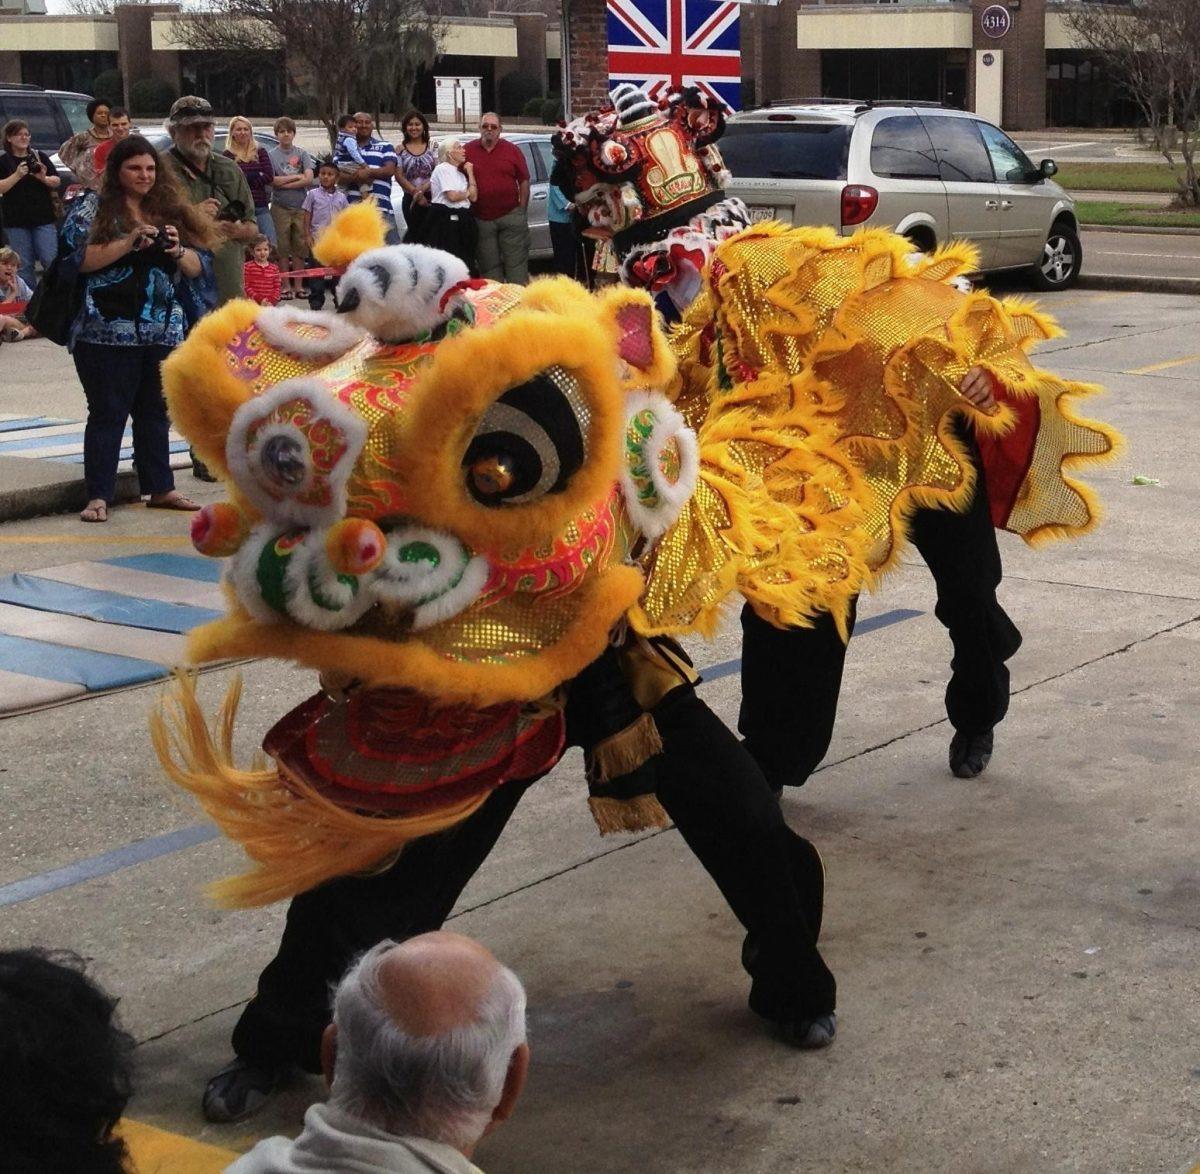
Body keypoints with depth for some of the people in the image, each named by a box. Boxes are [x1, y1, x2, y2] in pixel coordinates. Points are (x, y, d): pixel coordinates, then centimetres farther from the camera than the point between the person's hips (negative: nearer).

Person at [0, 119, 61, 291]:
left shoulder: (40, 156, 8)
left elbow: (57, 181, 7)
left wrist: (44, 178, -13)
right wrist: (17, 175, -19)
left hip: (44, 219, 1)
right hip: (17, 222, -1)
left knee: (51, 261, -5)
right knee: (24, 265, 2)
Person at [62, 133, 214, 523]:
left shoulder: (172, 210, 12)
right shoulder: (92, 210, 1)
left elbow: (199, 267, 10)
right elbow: (82, 259, -13)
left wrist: (178, 250, -10)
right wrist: (129, 242, -20)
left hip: (164, 331, 4)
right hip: (107, 332, -4)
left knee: (155, 413, 13)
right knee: (107, 413, -2)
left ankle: (161, 489, 22)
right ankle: (98, 496, 1)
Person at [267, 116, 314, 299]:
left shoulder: (302, 154, 6)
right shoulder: (271, 155, 1)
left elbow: (308, 179, -5)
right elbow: (272, 181, -10)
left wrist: (284, 182, -10)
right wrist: (296, 177, -6)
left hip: (301, 206, 2)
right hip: (280, 207, -2)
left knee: (300, 246, 3)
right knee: (282, 247, 1)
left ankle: (297, 286, 8)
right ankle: (286, 286, 5)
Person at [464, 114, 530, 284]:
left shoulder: (512, 150, 3)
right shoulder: (468, 151, 4)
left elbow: (524, 181, 5)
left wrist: (522, 209, 0)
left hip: (511, 216, -1)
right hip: (482, 218, 1)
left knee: (517, 263, -1)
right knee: (489, 265, 7)